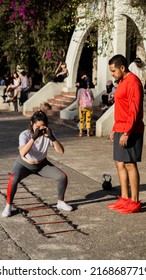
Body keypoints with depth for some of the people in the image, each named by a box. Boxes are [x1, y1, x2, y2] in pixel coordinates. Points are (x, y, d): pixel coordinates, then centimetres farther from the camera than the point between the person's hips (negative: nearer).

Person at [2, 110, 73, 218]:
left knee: (63, 177, -12)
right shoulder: (25, 135, -25)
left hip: (42, 164, 3)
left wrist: (52, 137, -40)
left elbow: (61, 151, -26)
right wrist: (34, 137, -50)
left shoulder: (48, 134, -17)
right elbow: (22, 153, -43)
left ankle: (60, 202, 11)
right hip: (24, 164, -3)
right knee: (13, 179, -33)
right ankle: (8, 206, -13)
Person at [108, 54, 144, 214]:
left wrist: (126, 132, -22)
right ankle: (125, 199, 19)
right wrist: (115, 129, 20)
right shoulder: (122, 82, 17)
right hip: (120, 131, 10)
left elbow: (134, 110, -19)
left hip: (130, 132, -10)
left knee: (130, 164, -6)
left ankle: (134, 202, 2)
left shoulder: (133, 81, -13)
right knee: (120, 164, 11)